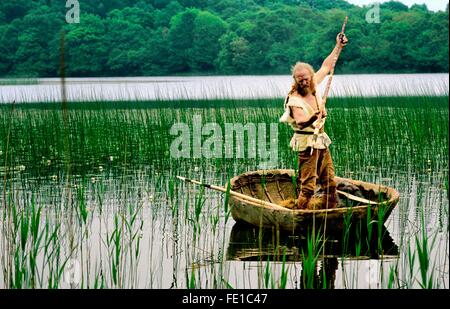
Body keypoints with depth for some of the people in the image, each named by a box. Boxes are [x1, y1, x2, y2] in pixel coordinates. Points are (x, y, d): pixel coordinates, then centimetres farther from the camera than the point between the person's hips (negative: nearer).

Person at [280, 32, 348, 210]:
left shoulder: (313, 86, 3)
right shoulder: (294, 100, -18)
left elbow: (326, 67, 16)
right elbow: (301, 123, -33)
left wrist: (338, 47, 16)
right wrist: (315, 117, -52)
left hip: (321, 141, 8)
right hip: (307, 143, -8)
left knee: (330, 184, 11)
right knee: (308, 186, -12)